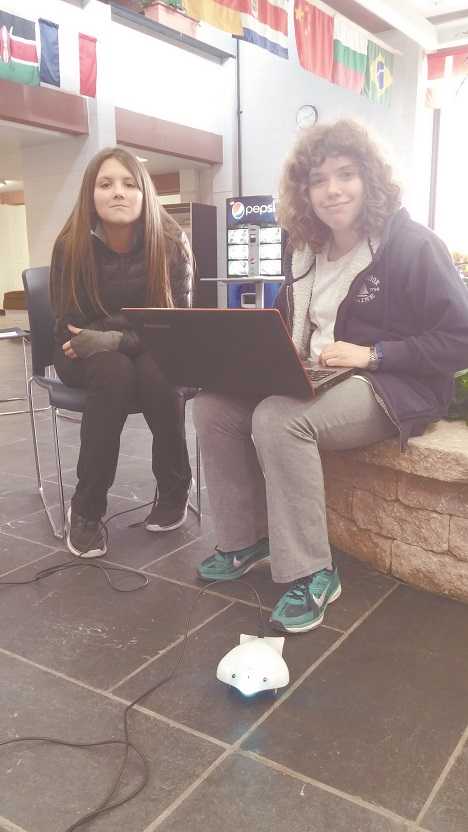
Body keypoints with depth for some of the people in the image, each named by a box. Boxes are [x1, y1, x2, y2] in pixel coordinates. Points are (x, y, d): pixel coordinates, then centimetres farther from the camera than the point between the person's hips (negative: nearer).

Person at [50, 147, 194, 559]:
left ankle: (175, 490, -10)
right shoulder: (72, 245, -12)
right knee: (115, 373, -35)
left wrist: (118, 339, -32)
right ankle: (86, 508, -22)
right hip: (88, 352, 0)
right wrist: (130, 327, -25)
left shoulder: (171, 243, -12)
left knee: (159, 375, -34)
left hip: (151, 350, 1)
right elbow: (70, 325, -9)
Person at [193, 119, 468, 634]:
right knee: (212, 403, -11)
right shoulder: (306, 253, 12)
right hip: (312, 378, 7)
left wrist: (371, 354, -21)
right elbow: (289, 327, 21)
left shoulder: (411, 246, -9)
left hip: (395, 386, -7)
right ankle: (246, 539, 3)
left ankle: (310, 575, -19)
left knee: (279, 419, -33)